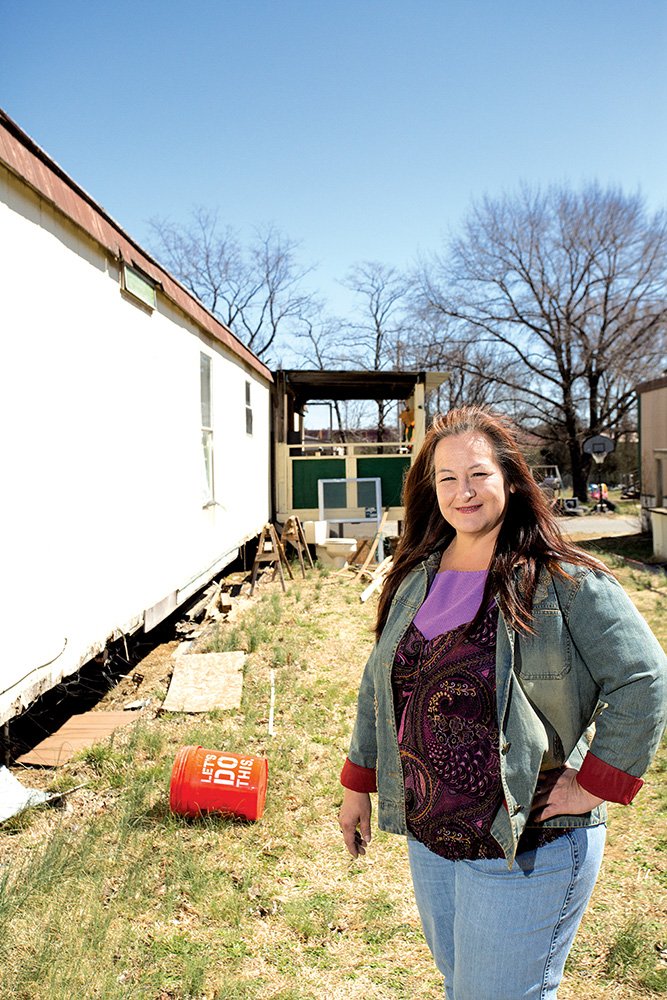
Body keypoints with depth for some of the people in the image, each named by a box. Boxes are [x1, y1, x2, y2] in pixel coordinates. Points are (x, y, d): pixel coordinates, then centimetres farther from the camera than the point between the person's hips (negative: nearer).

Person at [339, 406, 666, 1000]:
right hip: (427, 835, 6)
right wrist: (358, 785, 12)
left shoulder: (564, 581, -16)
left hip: (526, 849, -6)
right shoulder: (416, 578, 2)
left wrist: (595, 787, -15)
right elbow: (379, 685, 10)